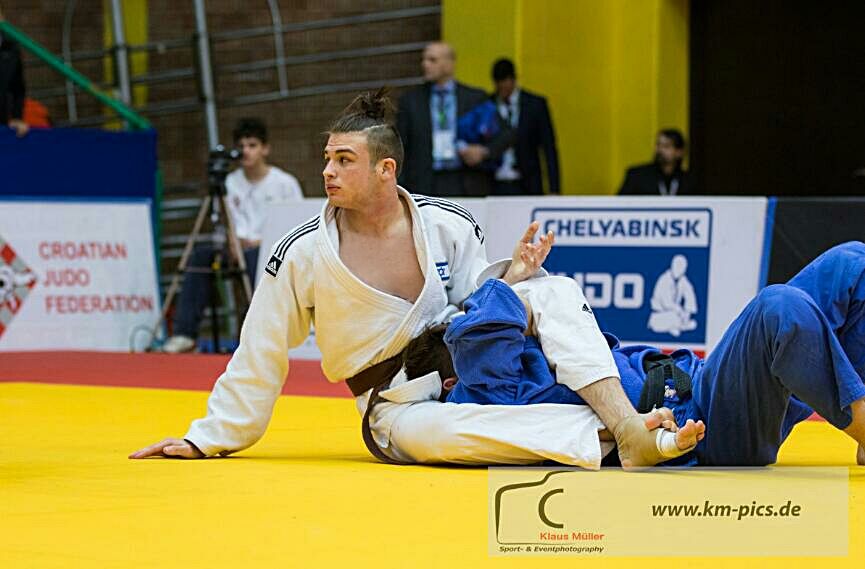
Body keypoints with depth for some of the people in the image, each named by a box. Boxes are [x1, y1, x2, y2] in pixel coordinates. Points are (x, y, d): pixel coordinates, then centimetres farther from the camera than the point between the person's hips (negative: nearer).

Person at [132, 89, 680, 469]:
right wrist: (207, 440, 6)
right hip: (396, 405, -3)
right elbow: (260, 359, 3)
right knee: (428, 431, -42)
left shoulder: (450, 226, -2)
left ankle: (628, 424, -33)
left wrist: (510, 276, -12)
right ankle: (596, 435, -51)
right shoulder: (302, 255, -7)